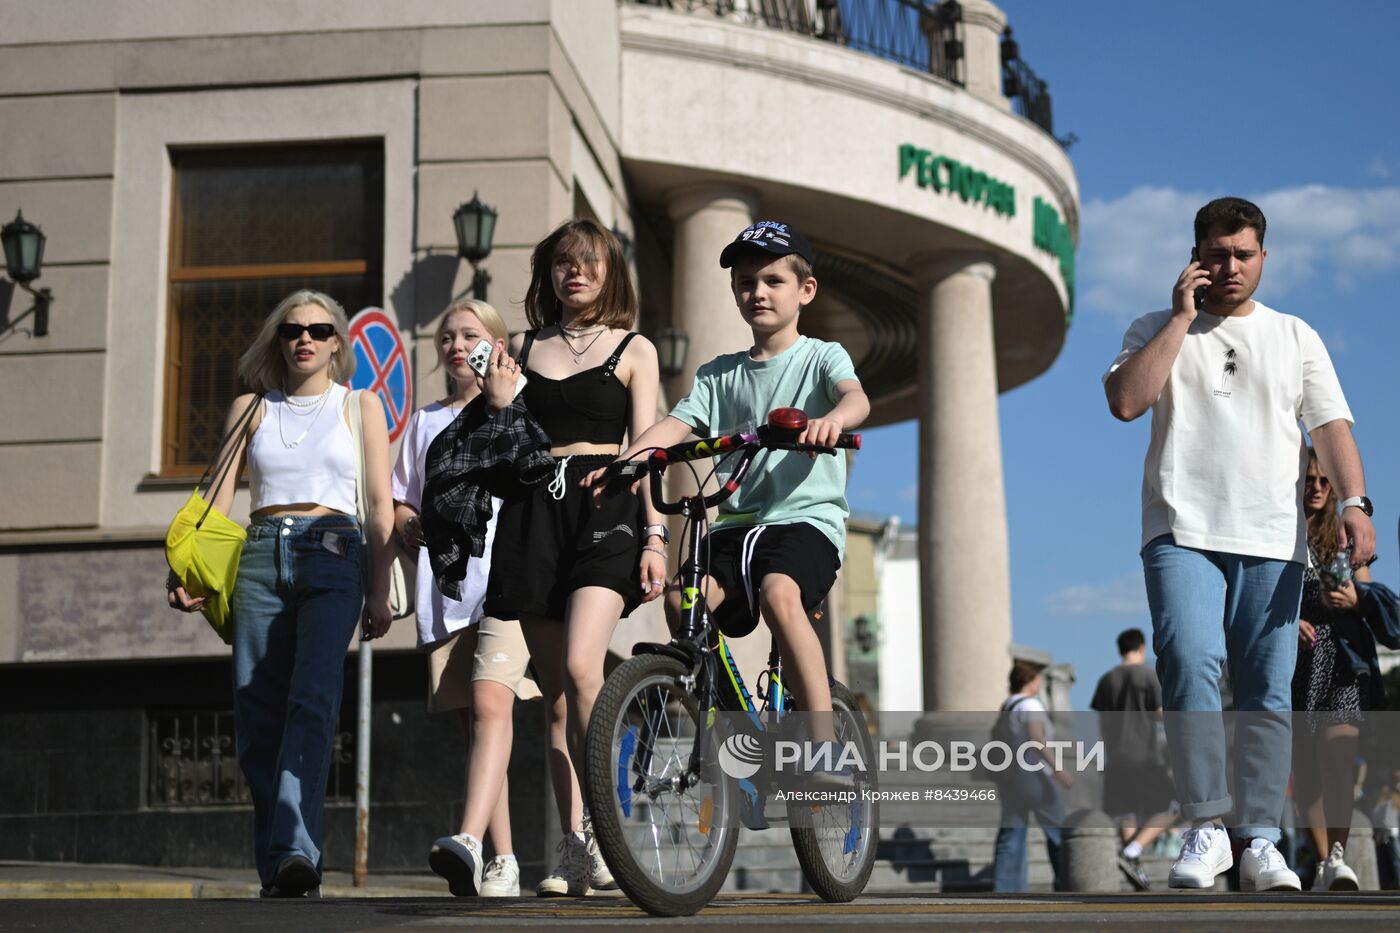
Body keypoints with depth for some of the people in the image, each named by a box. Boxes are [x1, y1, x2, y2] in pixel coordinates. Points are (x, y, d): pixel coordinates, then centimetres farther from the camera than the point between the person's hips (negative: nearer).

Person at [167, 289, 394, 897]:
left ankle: (296, 851, -30)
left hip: (333, 557, -2)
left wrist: (380, 592, -2)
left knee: (312, 699, -20)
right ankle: (274, 869, 4)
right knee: (257, 713, -4)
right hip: (261, 557, 3)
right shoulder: (251, 408, 18)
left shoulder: (360, 405, 13)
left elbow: (381, 507, 7)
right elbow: (218, 498, 12)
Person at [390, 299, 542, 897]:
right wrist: (414, 525, 1)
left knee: (491, 702, -24)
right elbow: (399, 506, 21)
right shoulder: (425, 423, 24)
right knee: (473, 725, 2)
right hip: (443, 585, 4)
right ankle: (502, 864, 5)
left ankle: (469, 842, -38)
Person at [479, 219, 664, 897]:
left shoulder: (633, 350, 10)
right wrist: (498, 406, -3)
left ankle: (605, 826, -14)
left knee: (580, 668, -24)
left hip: (605, 509, -3)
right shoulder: (521, 350, 17)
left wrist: (655, 536, -6)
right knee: (555, 692, 3)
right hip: (533, 512, 3)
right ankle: (574, 849, 7)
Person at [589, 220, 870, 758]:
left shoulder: (822, 357, 7)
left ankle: (825, 743, -29)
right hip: (736, 521, 4)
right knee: (681, 600, -22)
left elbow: (856, 398, -15)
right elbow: (674, 426, 3)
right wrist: (621, 462, -17)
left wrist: (831, 419, -40)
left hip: (806, 516, -4)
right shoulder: (719, 374, 17)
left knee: (778, 594, -34)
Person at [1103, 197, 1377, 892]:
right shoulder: (1158, 330, 13)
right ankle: (1205, 827, -16)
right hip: (1183, 531, -2)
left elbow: (1332, 427, 9)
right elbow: (1125, 402, -5)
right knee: (1189, 661, -22)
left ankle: (1260, 842, 3)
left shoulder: (1296, 338, 18)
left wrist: (1355, 502, -9)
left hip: (1273, 540, 2)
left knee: (1267, 693, -1)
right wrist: (1183, 317, -2)